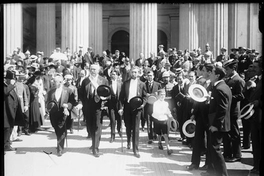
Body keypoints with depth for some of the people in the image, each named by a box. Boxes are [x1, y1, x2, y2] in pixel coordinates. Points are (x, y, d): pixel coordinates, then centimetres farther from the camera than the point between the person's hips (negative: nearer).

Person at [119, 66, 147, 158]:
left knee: (136, 129, -3)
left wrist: (142, 104, -11)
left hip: (137, 108, -1)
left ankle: (135, 149, 4)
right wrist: (121, 107, -4)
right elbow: (121, 96, 4)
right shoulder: (125, 83, 5)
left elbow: (144, 97, 7)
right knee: (128, 126, 13)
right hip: (127, 107, 2)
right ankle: (128, 141, 42)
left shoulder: (142, 84, 4)